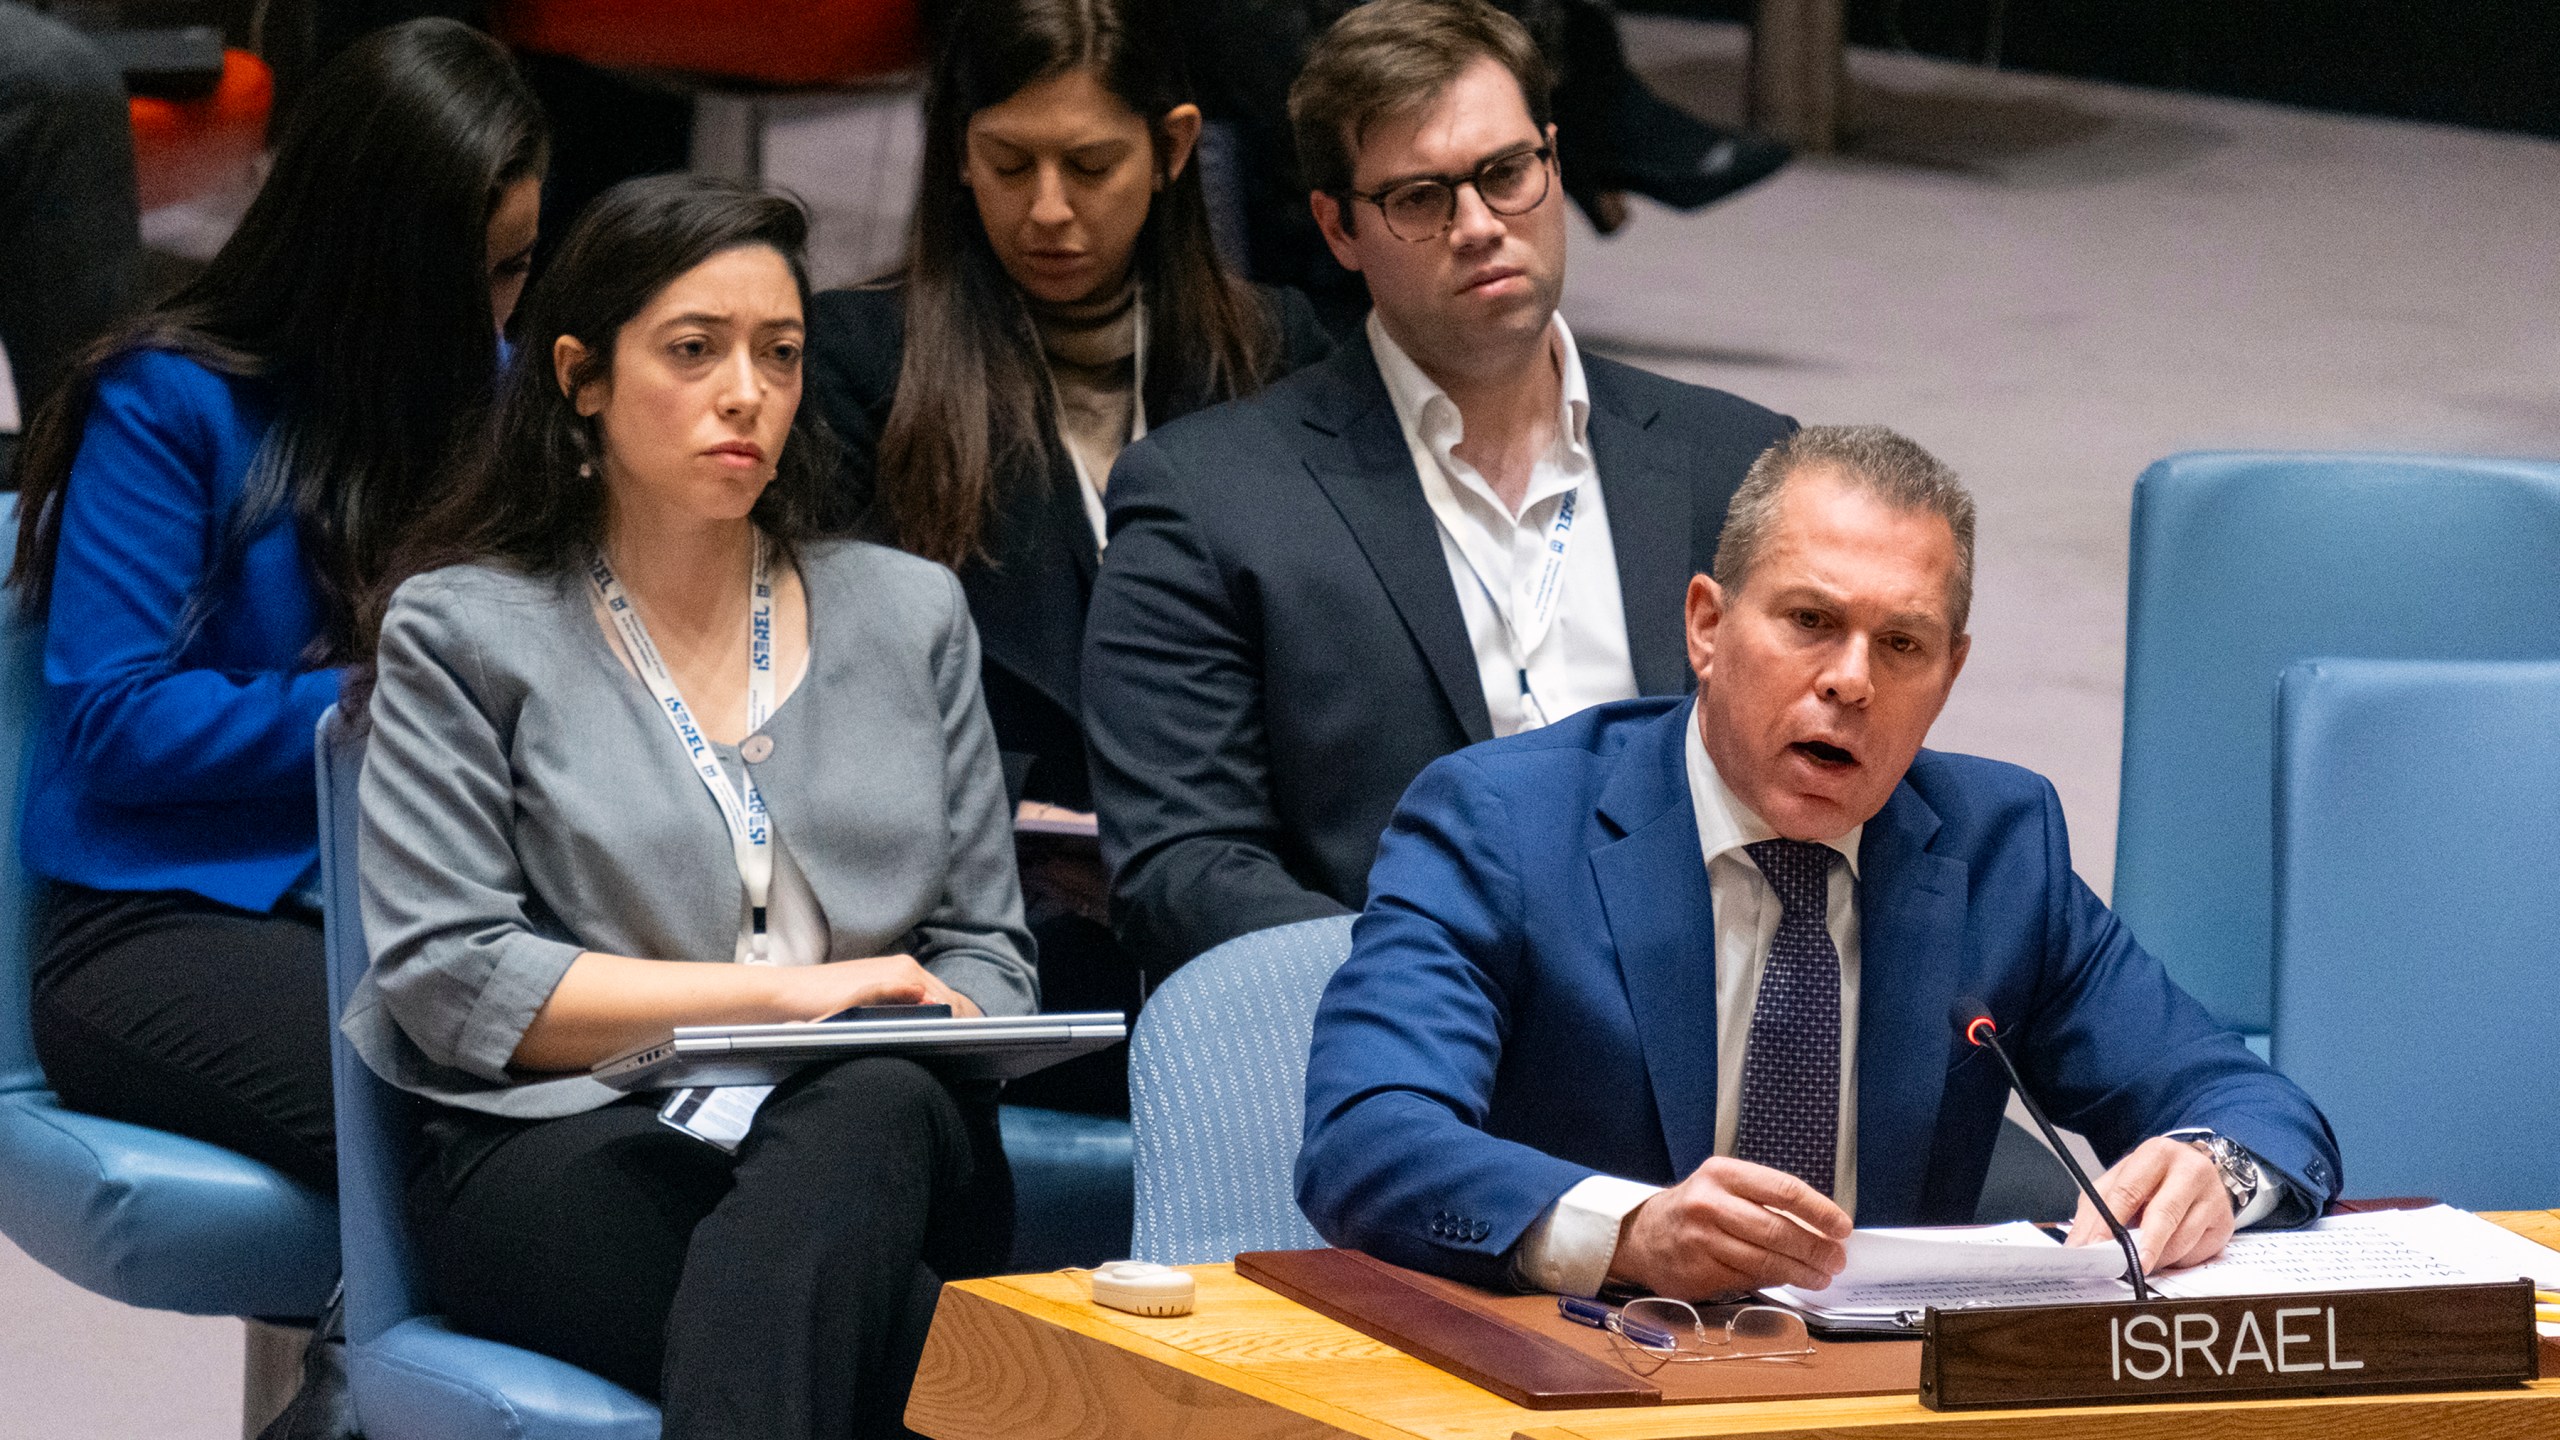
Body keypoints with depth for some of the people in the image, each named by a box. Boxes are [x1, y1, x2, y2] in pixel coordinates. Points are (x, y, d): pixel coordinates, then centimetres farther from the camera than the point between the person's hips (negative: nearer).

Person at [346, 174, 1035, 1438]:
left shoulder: (908, 612, 22)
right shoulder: (463, 632, 10)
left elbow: (982, 955, 21)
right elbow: (448, 980, -1)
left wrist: (926, 1037, -5)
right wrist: (782, 994, -8)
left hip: (870, 1147, 3)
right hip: (571, 1148, -3)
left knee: (877, 1110, -40)